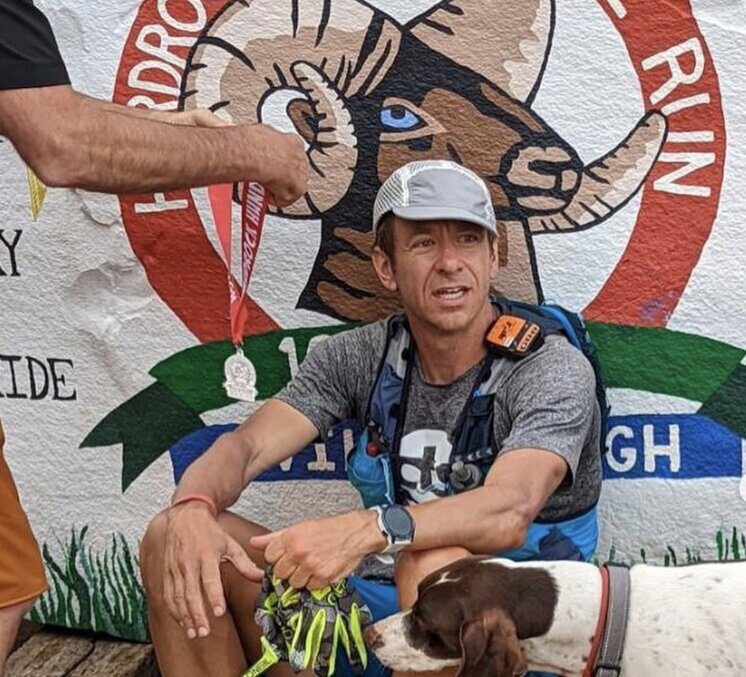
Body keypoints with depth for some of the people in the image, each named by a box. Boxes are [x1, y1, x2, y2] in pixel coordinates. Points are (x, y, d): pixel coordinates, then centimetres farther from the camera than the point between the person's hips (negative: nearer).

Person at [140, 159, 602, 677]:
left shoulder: (553, 368, -13)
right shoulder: (358, 357, 2)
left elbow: (509, 513, -30)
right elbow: (246, 446, -6)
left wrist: (370, 529, -47)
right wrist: (192, 507, -30)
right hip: (380, 614, 5)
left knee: (438, 566, -40)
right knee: (174, 540, -10)